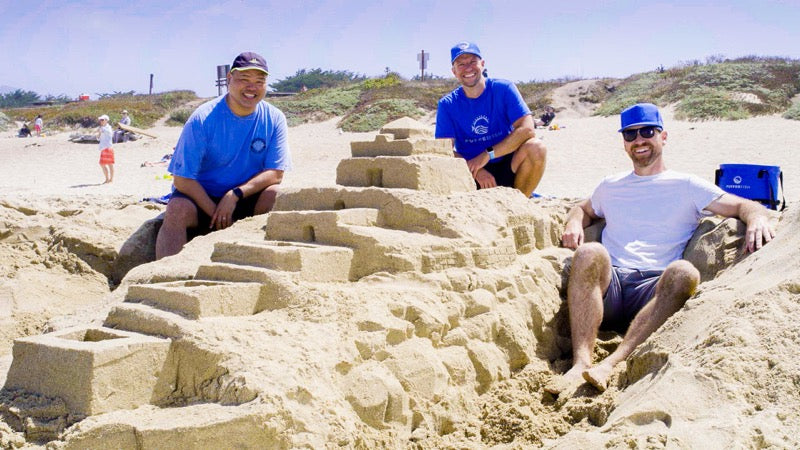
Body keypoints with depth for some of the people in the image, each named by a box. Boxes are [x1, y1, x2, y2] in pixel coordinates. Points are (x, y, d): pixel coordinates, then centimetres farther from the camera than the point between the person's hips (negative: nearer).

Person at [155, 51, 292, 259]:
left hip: (247, 198, 2)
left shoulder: (275, 119, -4)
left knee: (276, 196, -28)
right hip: (201, 196, -2)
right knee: (177, 209, -32)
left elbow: (275, 173, -8)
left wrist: (235, 194, -22)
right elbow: (182, 179, -14)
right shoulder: (203, 119, -13)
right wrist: (216, 213, -20)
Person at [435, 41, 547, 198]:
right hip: (471, 175, 1)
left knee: (536, 148, -29)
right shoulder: (447, 104, 0)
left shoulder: (503, 89, -4)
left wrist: (487, 155, -22)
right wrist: (475, 170, -25)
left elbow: (527, 129, -15)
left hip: (507, 169, 0)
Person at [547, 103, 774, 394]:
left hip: (653, 290, -1)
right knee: (590, 253, -31)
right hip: (608, 285, 2)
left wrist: (758, 218, -14)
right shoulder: (611, 186, 27)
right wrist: (574, 223, 16)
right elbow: (584, 209, 42)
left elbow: (744, 206, 12)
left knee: (684, 272, -35)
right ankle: (581, 364, -43)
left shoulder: (687, 187, 17)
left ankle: (611, 364, -45)